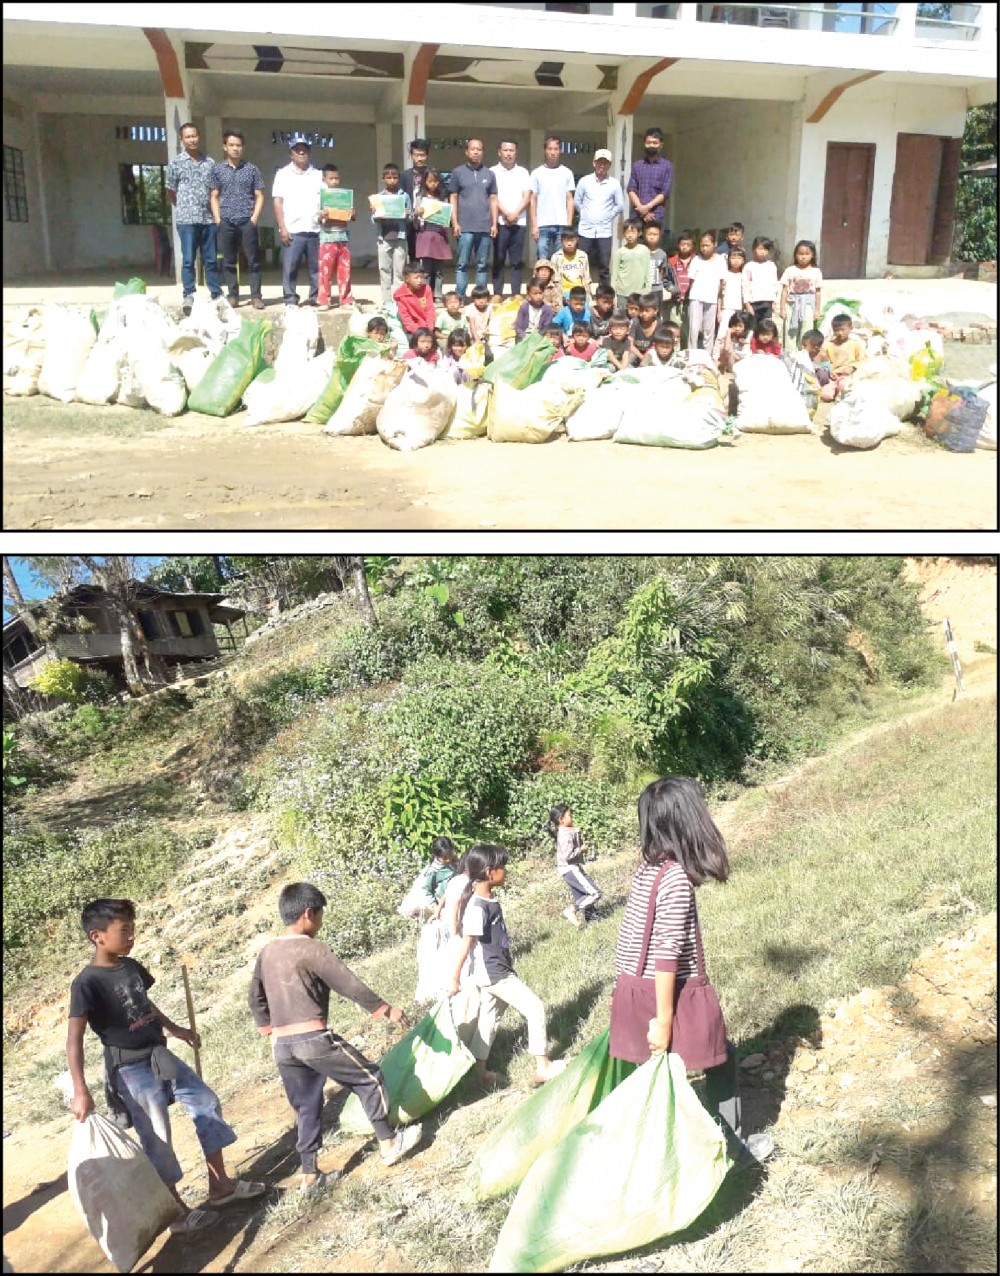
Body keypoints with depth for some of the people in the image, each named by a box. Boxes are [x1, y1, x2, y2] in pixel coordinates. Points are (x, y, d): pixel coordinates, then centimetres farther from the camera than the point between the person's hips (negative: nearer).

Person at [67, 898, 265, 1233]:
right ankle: (177, 1212, 16)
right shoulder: (87, 983, -21)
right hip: (130, 1069, -8)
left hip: (160, 1057, 8)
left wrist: (175, 1029, 31)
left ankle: (220, 1183, 23)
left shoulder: (131, 966, 2)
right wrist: (80, 1091, -30)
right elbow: (74, 1038, -23)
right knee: (156, 1139, 0)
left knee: (206, 1103, 10)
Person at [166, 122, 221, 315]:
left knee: (211, 260, 7)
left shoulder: (210, 162, 10)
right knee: (188, 260, -2)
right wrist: (184, 208, 11)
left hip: (209, 218, 3)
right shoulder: (176, 162, 2)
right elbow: (170, 191, 8)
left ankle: (217, 295, 14)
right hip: (187, 219, -2)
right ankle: (189, 297, 2)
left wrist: (215, 212, 8)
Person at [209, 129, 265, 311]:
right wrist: (217, 219, -1)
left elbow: (259, 196, 6)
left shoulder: (252, 169, 6)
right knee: (228, 261, 3)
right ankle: (233, 295, 9)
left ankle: (256, 296, 1)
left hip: (247, 221, -1)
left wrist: (255, 217, -5)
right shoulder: (217, 169, 8)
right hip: (226, 222, 1)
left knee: (253, 260, -2)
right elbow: (214, 197, 9)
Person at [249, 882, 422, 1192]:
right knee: (369, 1079, 8)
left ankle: (310, 1175, 22)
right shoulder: (310, 948, -12)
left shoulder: (267, 951, 10)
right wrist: (386, 1009, -3)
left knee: (306, 1108, 18)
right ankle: (389, 1144, 15)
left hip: (281, 1046, 7)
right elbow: (349, 984, -11)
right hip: (313, 1038, -7)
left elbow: (255, 998, 18)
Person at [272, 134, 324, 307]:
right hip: (292, 230, -2)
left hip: (315, 230, 2)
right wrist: (282, 228, -8)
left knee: (317, 267, 4)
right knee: (289, 267, -3)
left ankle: (316, 297, 13)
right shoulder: (283, 174, 7)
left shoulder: (318, 175, 14)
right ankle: (290, 299, 3)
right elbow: (277, 203, 1)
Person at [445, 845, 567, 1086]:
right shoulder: (478, 907, -24)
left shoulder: (489, 901, 4)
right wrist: (453, 978, -21)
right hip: (493, 974, -9)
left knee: (489, 1020, 19)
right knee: (535, 1008, -5)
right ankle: (543, 1068, 3)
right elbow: (465, 943, -23)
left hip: (497, 971, 9)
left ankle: (479, 1070, 30)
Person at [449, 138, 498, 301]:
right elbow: (453, 199, 4)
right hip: (465, 227, -2)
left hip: (485, 227, 2)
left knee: (482, 264, 6)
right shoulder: (458, 172, 5)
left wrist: (494, 223, 4)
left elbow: (493, 200, 12)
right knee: (462, 264, -2)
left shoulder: (489, 174, 11)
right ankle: (460, 297, 0)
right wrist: (455, 223, -4)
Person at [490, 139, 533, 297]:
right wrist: (506, 213, -12)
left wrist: (515, 213, -11)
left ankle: (516, 294, 4)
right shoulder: (493, 172, 6)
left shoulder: (523, 172, 11)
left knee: (516, 260, 2)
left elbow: (527, 196, 3)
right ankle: (497, 294, 2)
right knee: (499, 259, 0)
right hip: (500, 222, -2)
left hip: (519, 222, 2)